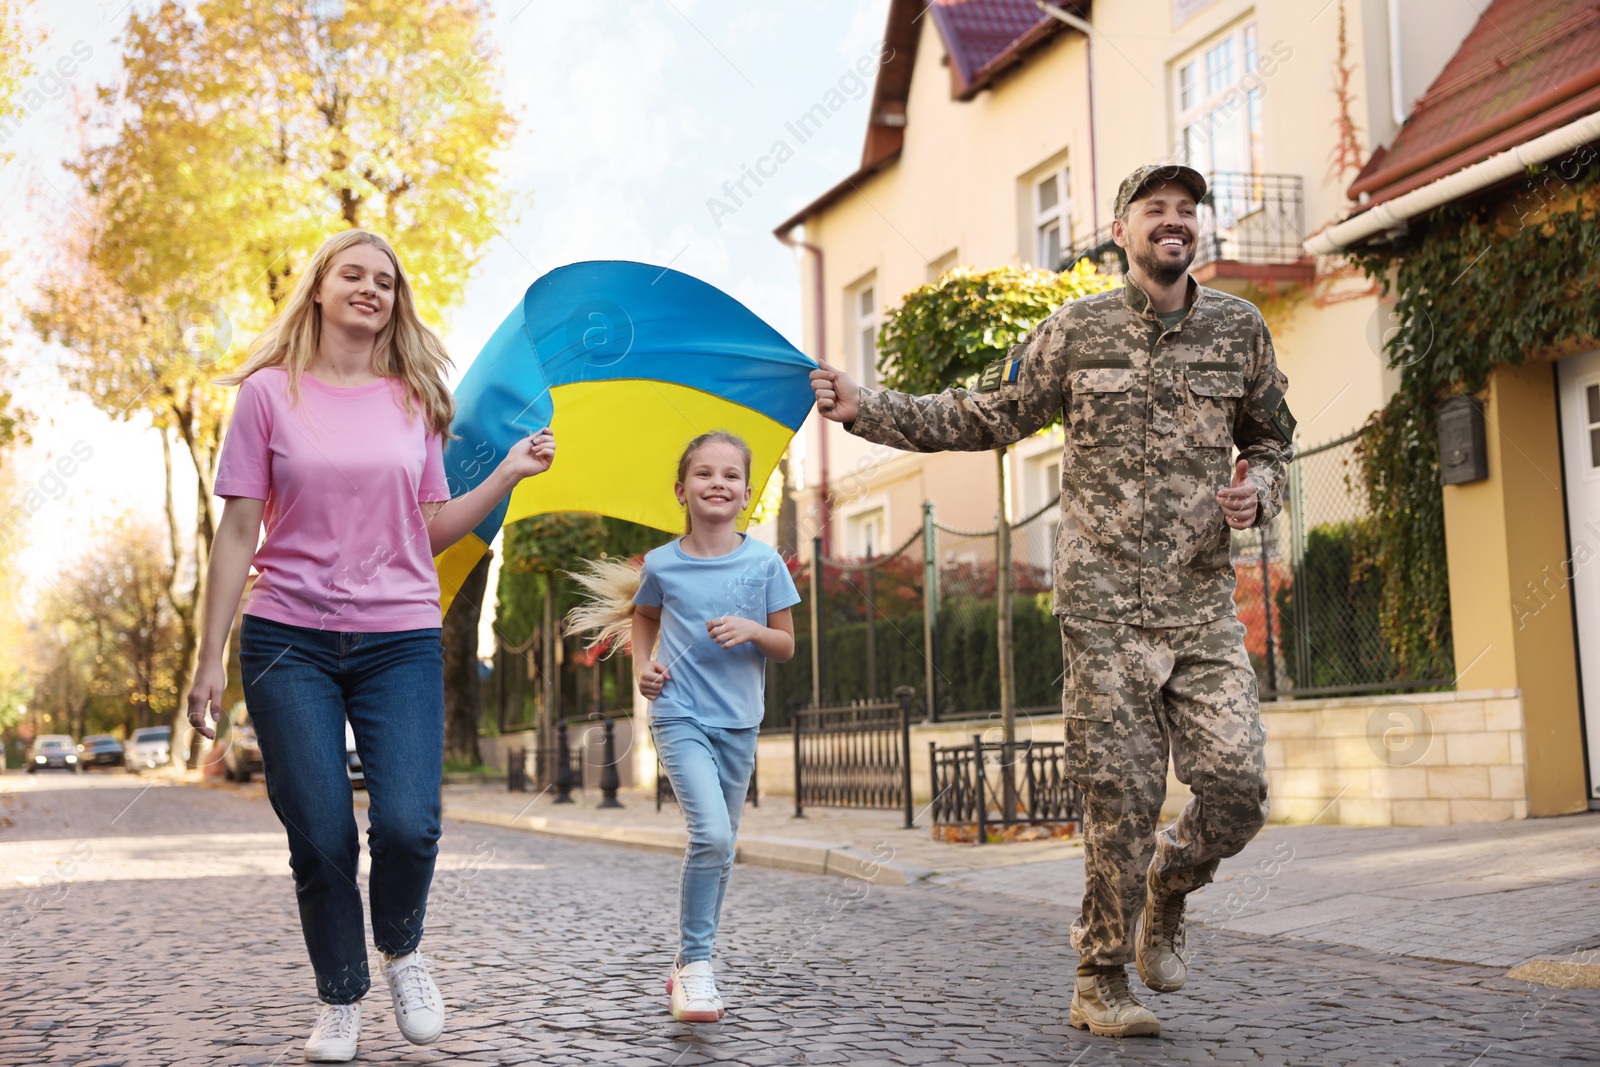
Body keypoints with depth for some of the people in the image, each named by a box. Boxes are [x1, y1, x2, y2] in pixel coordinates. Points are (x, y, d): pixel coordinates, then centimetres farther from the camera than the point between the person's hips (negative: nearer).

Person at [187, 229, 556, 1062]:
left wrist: (507, 475, 2)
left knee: (407, 823, -14)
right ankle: (340, 1000, 21)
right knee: (321, 838, -2)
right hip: (289, 640, -1)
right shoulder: (271, 393, 4)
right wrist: (211, 657, -1)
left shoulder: (414, 402, 11)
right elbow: (238, 531, 2)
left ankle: (401, 950, 18)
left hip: (401, 641, 1)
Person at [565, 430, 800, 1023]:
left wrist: (753, 630, -16)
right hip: (679, 715, -3)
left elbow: (786, 646, 4)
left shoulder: (764, 563, -2)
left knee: (720, 848, 11)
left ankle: (688, 964, 28)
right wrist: (642, 664, 2)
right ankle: (696, 964, -7)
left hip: (738, 722, 3)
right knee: (711, 835, -21)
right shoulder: (662, 564, -2)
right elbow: (643, 615, 19)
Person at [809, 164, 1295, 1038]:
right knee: (1122, 796, -2)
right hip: (1105, 606, -2)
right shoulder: (1075, 332, 3)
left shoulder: (1239, 329, 9)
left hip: (1204, 606, 3)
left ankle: (1166, 893, 26)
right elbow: (983, 416, 7)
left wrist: (1256, 492, 0)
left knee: (1238, 785, -6)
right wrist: (863, 407, -1)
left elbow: (1271, 438, 23)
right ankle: (1100, 982, 15)